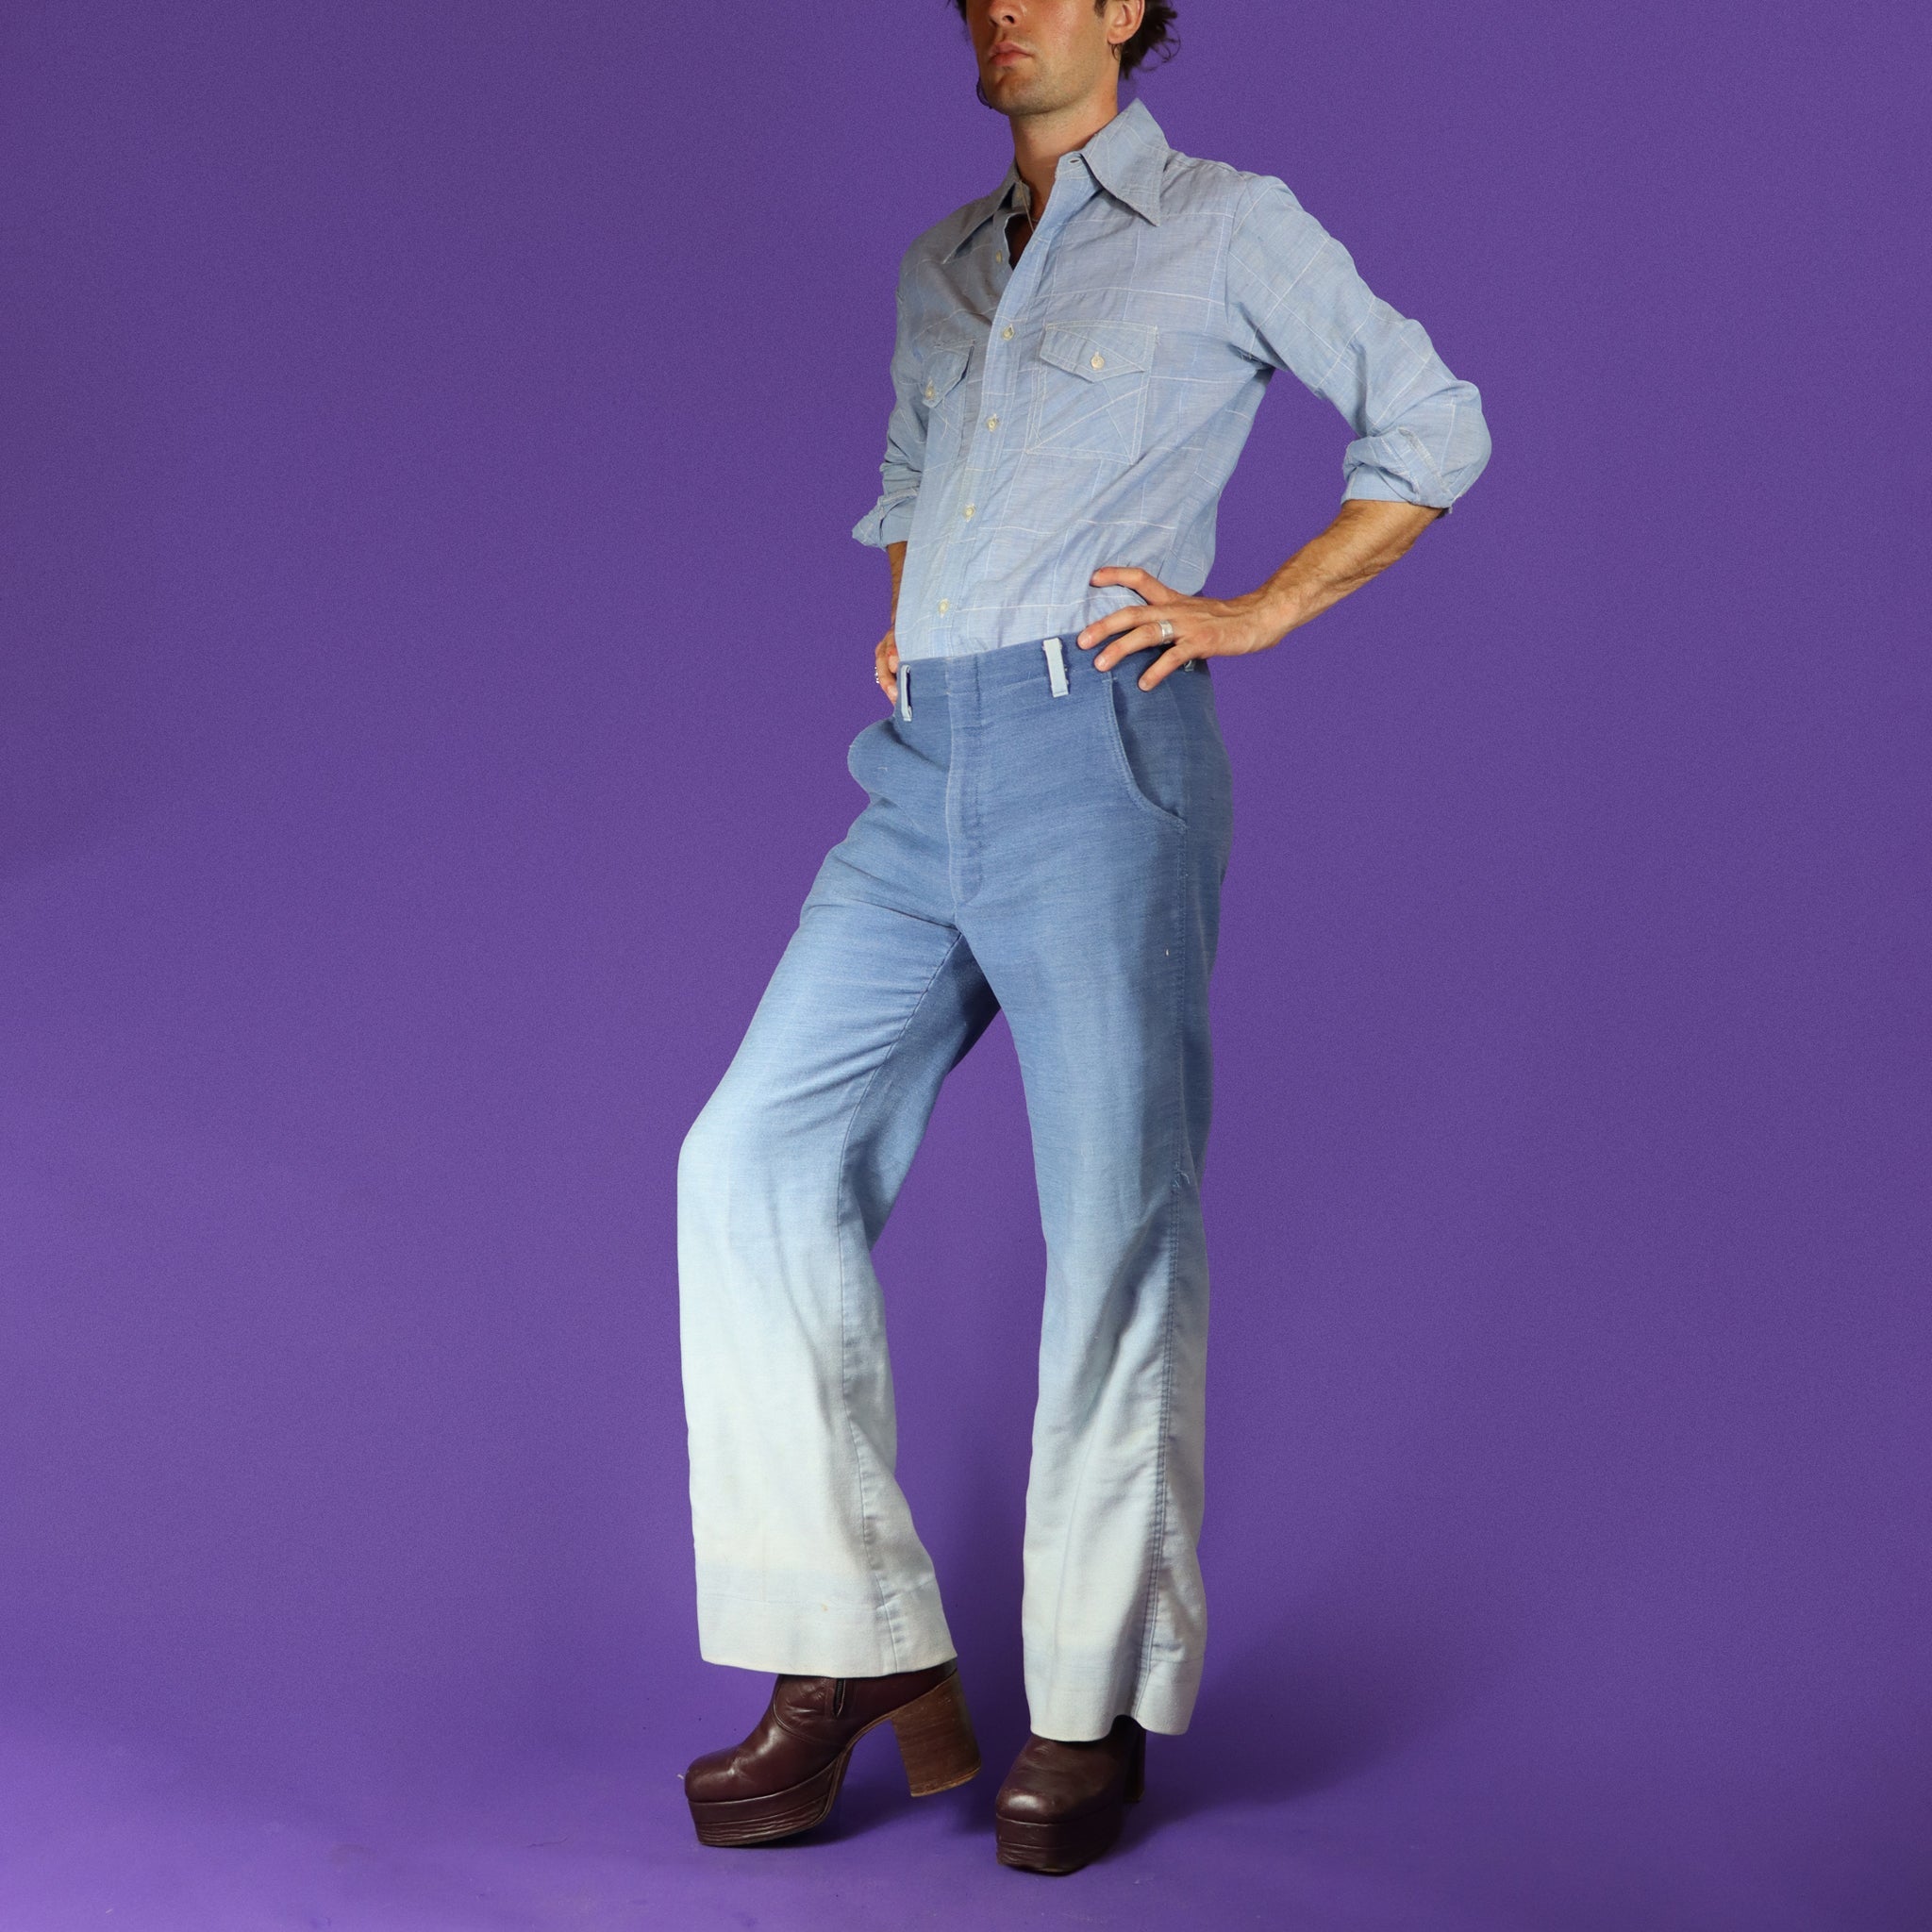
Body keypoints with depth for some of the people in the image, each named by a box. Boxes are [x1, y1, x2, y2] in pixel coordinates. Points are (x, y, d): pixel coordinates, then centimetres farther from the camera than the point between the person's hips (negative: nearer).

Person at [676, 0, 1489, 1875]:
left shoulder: (1231, 227, 6)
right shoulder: (940, 266, 23)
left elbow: (1434, 429, 8)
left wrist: (1254, 612, -1)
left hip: (1099, 750, -6)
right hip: (924, 774, 6)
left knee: (1115, 1221, -4)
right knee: (758, 1159, -8)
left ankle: (1094, 1703, 10)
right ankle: (856, 1654, -2)